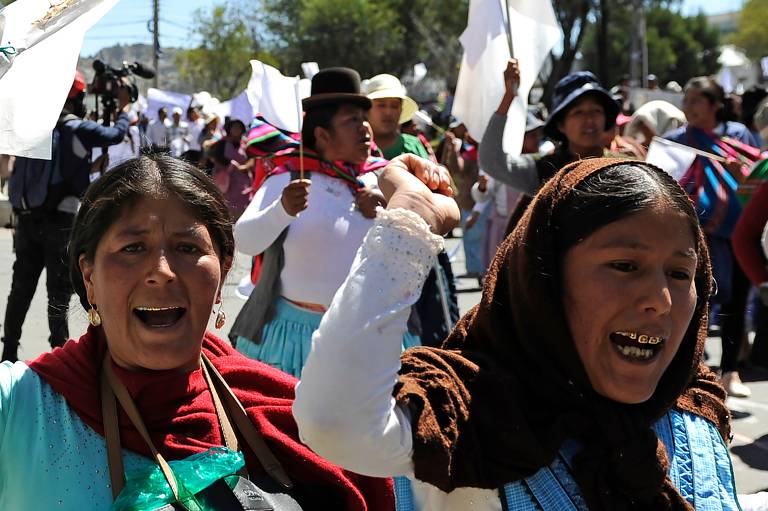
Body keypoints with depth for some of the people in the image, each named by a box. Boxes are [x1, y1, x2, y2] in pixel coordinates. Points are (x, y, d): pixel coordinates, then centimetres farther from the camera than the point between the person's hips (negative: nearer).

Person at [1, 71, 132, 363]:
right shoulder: (77, 129, -10)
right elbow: (117, 135, 2)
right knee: (59, 289, 2)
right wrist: (124, 109, 21)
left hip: (26, 218, 5)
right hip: (60, 220, -5)